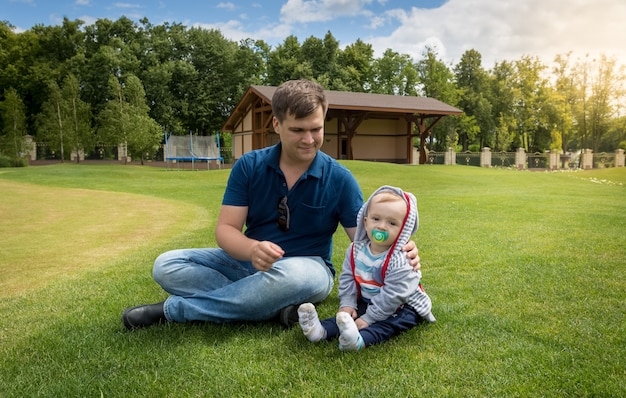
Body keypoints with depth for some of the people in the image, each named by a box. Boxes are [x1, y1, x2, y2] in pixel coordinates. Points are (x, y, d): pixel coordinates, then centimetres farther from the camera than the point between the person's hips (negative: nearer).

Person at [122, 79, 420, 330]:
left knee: (291, 275, -39)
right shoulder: (249, 166, -5)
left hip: (307, 267, -2)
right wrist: (253, 250, -34)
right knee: (167, 266, -14)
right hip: (249, 261, 3)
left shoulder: (339, 179, -8)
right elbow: (226, 229, -10)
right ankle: (275, 307, -25)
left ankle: (173, 310, -20)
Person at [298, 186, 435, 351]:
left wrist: (367, 319, -27)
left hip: (402, 306, -6)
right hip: (367, 302, 7)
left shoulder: (400, 260, -25)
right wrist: (347, 304, -12)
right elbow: (347, 278, 2)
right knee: (347, 314, -15)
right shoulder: (356, 250, -5)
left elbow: (392, 295, -27)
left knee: (389, 323, -33)